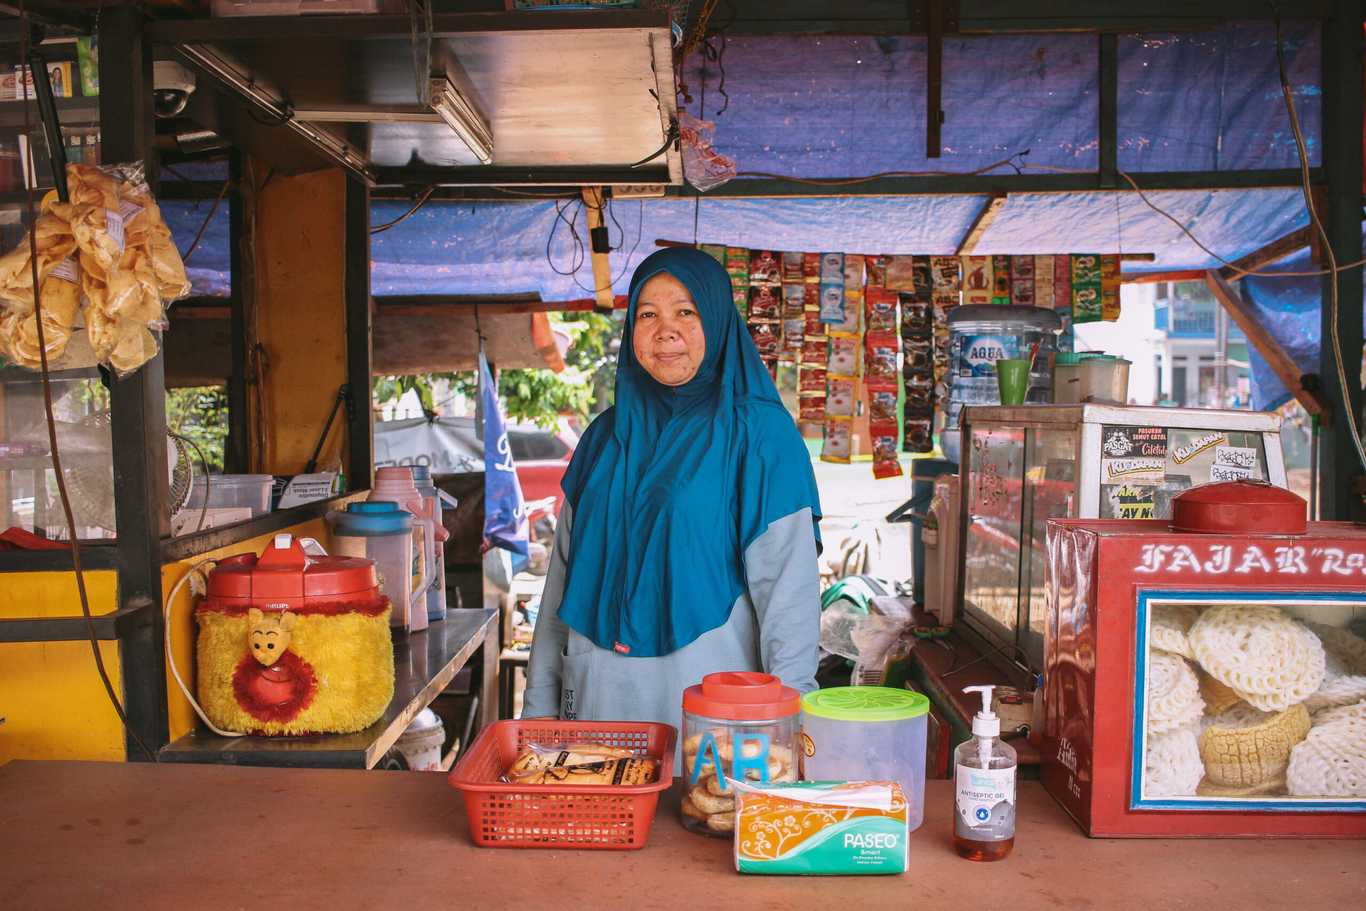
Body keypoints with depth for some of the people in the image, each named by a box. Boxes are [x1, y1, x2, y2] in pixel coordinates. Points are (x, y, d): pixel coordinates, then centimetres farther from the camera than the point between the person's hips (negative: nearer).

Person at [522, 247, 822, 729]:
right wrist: (539, 702, 9)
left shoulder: (757, 431, -7)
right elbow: (564, 570, 11)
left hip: (711, 705, -4)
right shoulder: (607, 434, 8)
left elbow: (788, 582, -12)